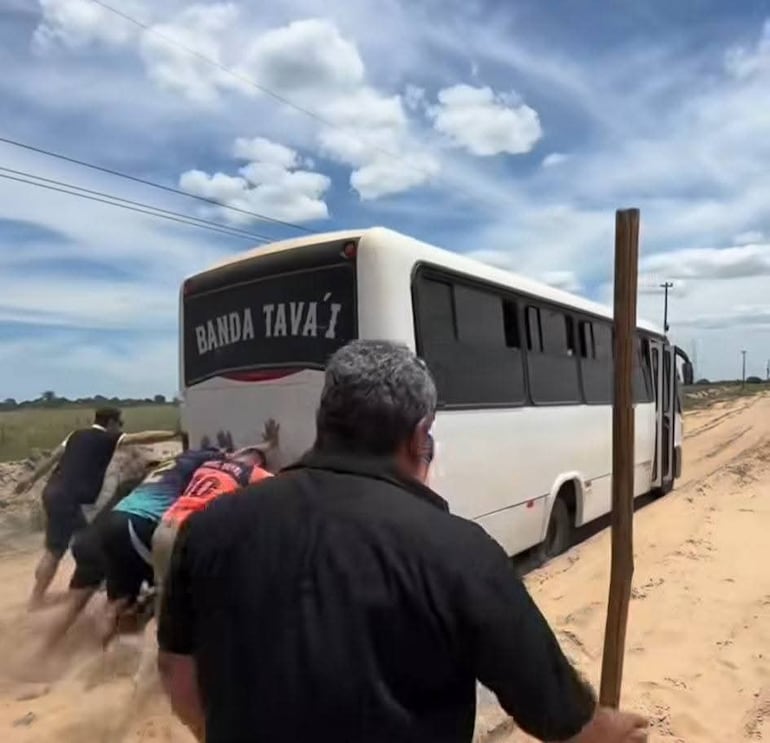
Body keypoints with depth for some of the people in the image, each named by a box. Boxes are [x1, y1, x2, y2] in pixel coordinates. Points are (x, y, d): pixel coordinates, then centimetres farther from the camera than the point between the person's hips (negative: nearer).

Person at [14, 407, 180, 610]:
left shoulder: (78, 435, 14)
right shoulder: (106, 439, -8)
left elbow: (53, 457, 15)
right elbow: (143, 438, -11)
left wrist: (31, 479, 22)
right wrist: (175, 434, -10)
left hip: (55, 491, 9)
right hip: (65, 497, -9)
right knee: (55, 549, -2)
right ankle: (36, 598, 5)